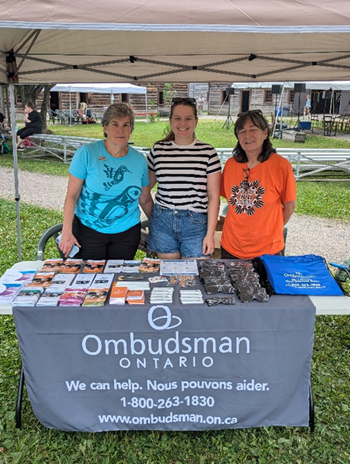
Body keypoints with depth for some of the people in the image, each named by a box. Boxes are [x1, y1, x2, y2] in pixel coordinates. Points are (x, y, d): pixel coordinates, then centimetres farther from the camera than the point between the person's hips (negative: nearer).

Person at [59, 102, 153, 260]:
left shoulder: (139, 160, 0)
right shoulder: (86, 153, -10)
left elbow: (145, 200, 10)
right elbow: (72, 195, -10)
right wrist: (67, 232, -15)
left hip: (127, 231, 3)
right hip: (88, 230, -2)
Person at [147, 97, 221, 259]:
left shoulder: (208, 152, -1)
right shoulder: (158, 149, 4)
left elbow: (213, 195, -2)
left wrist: (210, 234, -6)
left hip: (196, 224, -2)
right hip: (162, 222, 2)